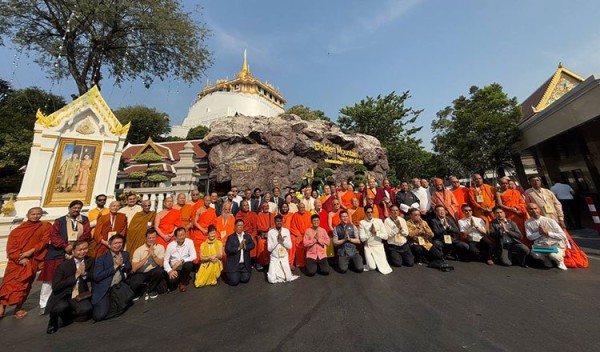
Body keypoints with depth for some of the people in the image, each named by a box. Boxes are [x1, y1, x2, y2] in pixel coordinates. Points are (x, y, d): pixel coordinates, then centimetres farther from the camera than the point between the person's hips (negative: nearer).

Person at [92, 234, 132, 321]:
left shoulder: (125, 255, 6)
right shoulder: (102, 258, -6)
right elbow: (96, 277, -13)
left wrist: (122, 264, -10)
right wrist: (115, 266, -16)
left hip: (119, 285, 4)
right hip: (104, 289, -3)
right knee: (99, 316, -17)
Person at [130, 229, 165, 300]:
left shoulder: (160, 247, -8)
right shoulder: (139, 250, -11)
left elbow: (160, 264, -16)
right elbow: (134, 268, -20)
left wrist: (153, 254, -27)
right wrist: (148, 255, -26)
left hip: (152, 273, 2)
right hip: (140, 274, -1)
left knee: (159, 270, -31)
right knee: (133, 284, -33)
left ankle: (151, 290, -1)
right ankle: (145, 287, 4)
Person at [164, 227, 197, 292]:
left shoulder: (189, 242, -14)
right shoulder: (170, 245, -9)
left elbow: (194, 256, -17)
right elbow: (165, 260, -6)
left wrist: (181, 261, -27)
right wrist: (170, 271, -20)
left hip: (185, 267, -1)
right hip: (174, 269, 1)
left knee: (189, 264, -33)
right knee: (171, 282, -26)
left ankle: (183, 282, -2)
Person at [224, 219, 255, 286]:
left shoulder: (248, 236, 6)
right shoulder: (231, 237, -3)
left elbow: (252, 245, -3)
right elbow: (227, 250, -12)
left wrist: (245, 246, -21)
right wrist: (238, 248, -20)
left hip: (245, 264, 3)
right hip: (233, 264, -2)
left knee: (245, 279, -3)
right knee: (234, 282, -8)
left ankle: (240, 274, 29)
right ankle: (233, 275, 25)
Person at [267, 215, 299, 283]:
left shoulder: (286, 231, -4)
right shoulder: (270, 232, -10)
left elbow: (290, 246, -6)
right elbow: (269, 248, -10)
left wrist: (283, 240, -20)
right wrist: (277, 241, -21)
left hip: (284, 258, 2)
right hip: (274, 258, -1)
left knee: (288, 278, -4)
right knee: (272, 280, -11)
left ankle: (281, 272, 26)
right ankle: (272, 272, 22)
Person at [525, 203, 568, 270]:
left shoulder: (550, 220, -8)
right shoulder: (528, 222, -5)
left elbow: (563, 235, -6)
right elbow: (529, 237, -5)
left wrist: (548, 233, -18)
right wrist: (539, 233, -20)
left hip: (555, 245, 0)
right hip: (540, 245, 0)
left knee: (553, 255, -32)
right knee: (534, 253, -31)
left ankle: (559, 261, 7)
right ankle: (546, 260, 6)